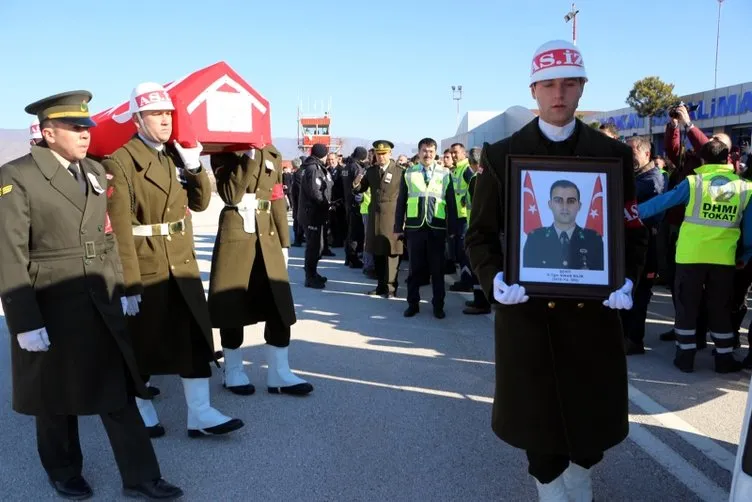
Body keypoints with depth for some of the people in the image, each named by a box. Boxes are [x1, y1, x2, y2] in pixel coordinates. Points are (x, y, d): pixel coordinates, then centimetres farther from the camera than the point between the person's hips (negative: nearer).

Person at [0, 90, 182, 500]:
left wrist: (120, 289, 10)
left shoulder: (95, 172, 8)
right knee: (57, 397, 14)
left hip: (100, 303, 5)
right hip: (50, 307, -5)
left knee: (118, 390, 8)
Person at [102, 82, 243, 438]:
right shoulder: (120, 163, -13)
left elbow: (200, 203, 7)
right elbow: (119, 229, -17)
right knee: (143, 343, 10)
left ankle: (200, 413, 13)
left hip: (182, 264, 6)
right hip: (144, 268, -6)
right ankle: (140, 410, 31)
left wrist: (194, 167, -9)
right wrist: (129, 284, -20)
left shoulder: (177, 155, 10)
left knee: (196, 337, 5)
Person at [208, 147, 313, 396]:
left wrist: (284, 243, 8)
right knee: (233, 303, 4)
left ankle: (279, 373, 9)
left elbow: (278, 200, 12)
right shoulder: (224, 152, -1)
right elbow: (231, 194, -17)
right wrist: (249, 156, -20)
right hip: (235, 235, -4)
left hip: (267, 236, 4)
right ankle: (233, 371, 20)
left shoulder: (272, 154, 11)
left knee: (279, 304, 1)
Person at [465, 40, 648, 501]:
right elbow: (480, 234, 0)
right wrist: (495, 280, -17)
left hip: (594, 307, 2)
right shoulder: (501, 156, -1)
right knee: (539, 413, 10)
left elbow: (635, 232, 5)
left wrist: (626, 281, -12)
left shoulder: (614, 154, 3)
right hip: (528, 308, -1)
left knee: (593, 411, 14)